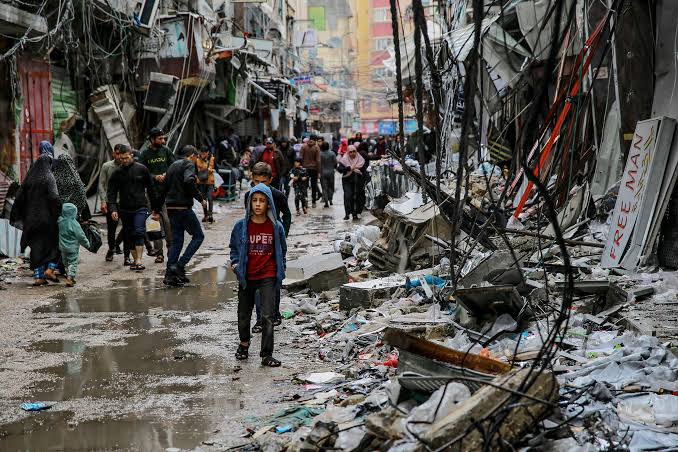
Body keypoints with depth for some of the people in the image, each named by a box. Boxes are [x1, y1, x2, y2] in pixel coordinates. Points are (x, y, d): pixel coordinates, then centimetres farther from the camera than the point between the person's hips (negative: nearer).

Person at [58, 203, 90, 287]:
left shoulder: (60, 221, -4)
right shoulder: (74, 224, -19)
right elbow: (81, 236, -15)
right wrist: (87, 244, -2)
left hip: (63, 247, 5)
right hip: (73, 248, -5)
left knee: (66, 263, 20)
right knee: (73, 263, 1)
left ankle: (69, 277, 29)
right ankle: (70, 278, -10)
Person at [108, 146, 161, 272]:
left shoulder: (142, 169, 1)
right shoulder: (117, 173, 4)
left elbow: (151, 189, 7)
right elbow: (111, 193, 2)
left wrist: (156, 208, 7)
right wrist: (113, 209, -14)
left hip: (140, 208, -3)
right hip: (124, 210, 3)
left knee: (139, 232, -18)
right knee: (129, 237, 7)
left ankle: (138, 261, -22)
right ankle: (135, 260, 18)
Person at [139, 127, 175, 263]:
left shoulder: (166, 151, 8)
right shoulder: (144, 155, 4)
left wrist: (167, 175, -11)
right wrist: (155, 177, -15)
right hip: (153, 191, 0)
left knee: (167, 219, -11)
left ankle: (170, 245, 6)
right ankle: (158, 252, 5)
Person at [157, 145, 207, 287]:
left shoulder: (172, 166, 20)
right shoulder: (189, 164, -5)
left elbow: (165, 188, 22)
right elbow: (188, 181, -25)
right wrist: (200, 198, -16)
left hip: (171, 208, 8)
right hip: (183, 207, -8)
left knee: (176, 240, 11)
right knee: (198, 236, 4)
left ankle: (170, 275, 6)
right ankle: (180, 265, -8)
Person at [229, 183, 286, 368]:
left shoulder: (276, 227, -2)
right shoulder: (241, 226, -2)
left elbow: (282, 250, 10)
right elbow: (234, 248, 11)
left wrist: (281, 270, 4)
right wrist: (235, 263, -4)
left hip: (268, 278, -1)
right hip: (247, 277, 1)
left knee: (267, 316, -8)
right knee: (244, 314, 14)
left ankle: (267, 354, -2)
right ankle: (244, 344, 40)